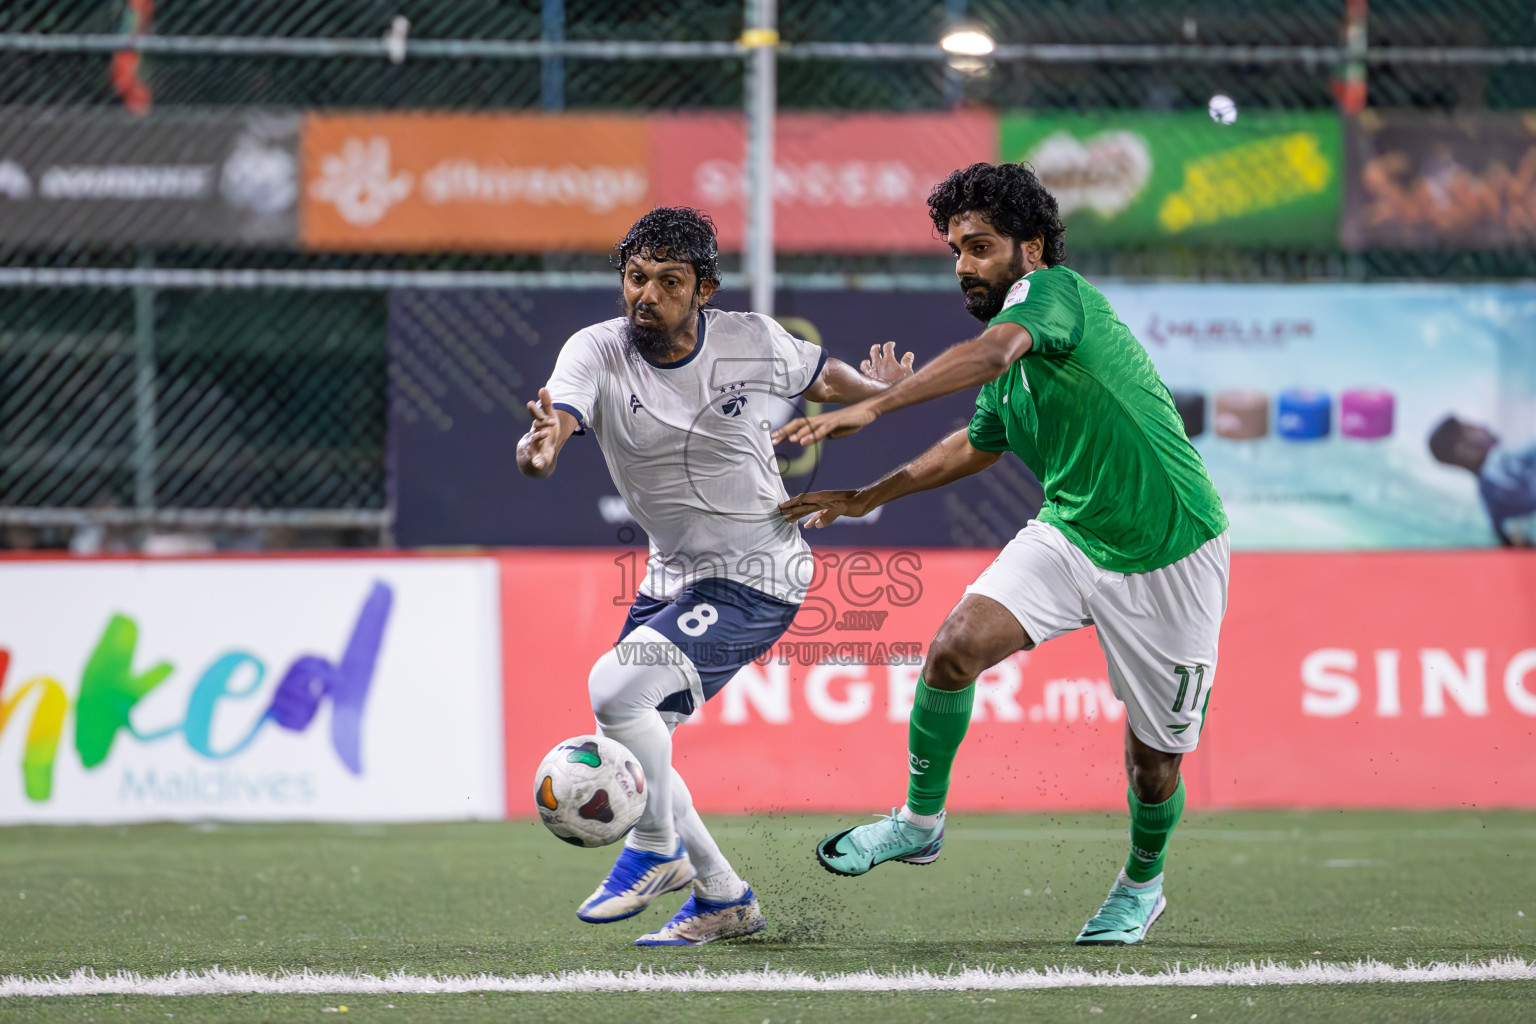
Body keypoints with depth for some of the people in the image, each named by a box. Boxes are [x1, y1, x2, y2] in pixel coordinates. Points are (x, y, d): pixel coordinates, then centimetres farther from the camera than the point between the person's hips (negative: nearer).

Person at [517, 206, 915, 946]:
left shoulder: (751, 342, -13)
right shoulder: (596, 353, -12)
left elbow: (823, 379, 11)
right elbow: (546, 437, -31)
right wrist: (537, 451, -52)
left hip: (756, 582, -5)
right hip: (671, 577, 5)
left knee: (614, 688, -25)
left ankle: (656, 848, -2)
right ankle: (722, 898, 29)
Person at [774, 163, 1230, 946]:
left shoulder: (1054, 292, -18)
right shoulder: (1007, 366, 7)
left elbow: (992, 353, -40)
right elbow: (981, 442, 27)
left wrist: (873, 408, -50)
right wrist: (870, 496, 28)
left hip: (1167, 558, -6)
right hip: (1069, 532, 7)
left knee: (1153, 756, 4)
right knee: (956, 646, -18)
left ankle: (1142, 883, 33)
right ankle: (920, 821, 0)